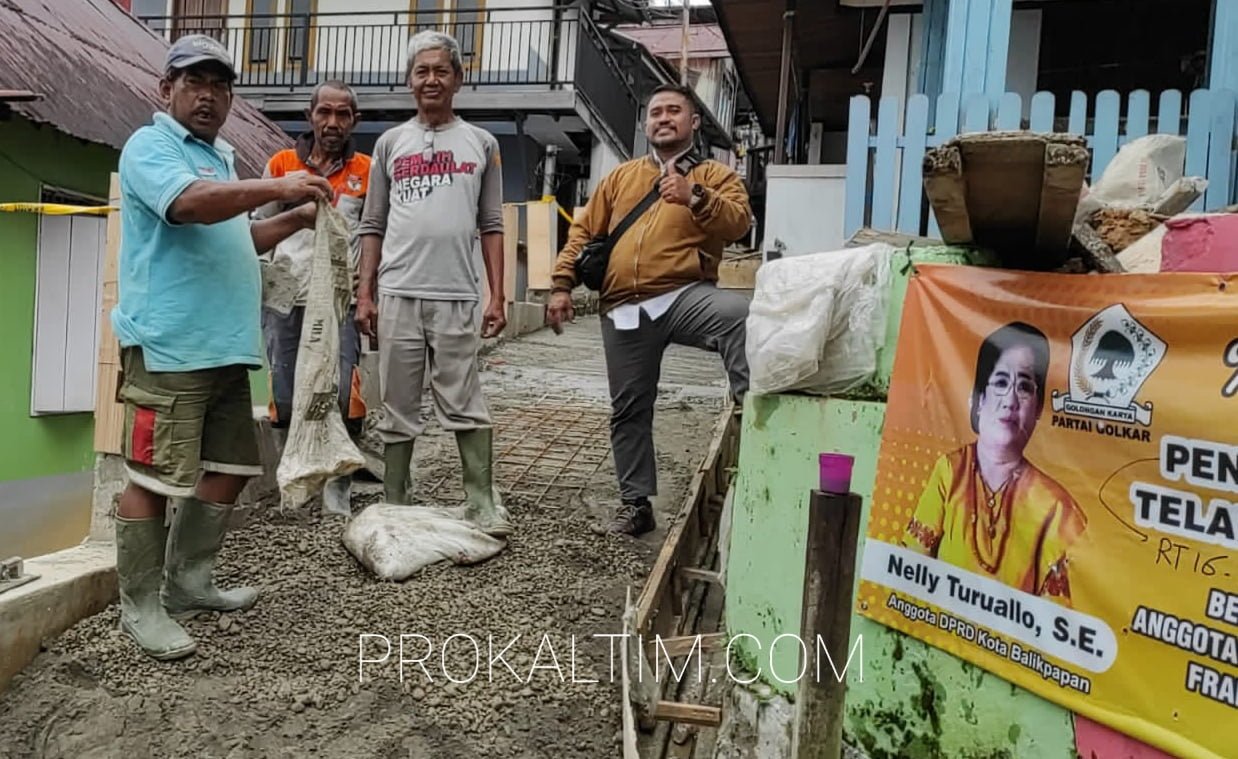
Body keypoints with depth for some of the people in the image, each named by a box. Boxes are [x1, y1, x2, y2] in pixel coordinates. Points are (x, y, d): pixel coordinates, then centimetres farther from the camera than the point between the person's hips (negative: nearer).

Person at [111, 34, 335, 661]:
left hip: (227, 346, 9)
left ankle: (187, 582, 27)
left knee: (229, 467, 14)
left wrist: (293, 220, 19)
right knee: (154, 477, -5)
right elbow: (188, 204, -24)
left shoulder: (222, 156, 22)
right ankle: (140, 606, 7)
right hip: (168, 346, -9)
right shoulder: (149, 146, -4)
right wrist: (277, 187, -27)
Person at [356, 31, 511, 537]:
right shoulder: (391, 143, 12)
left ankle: (483, 507, 6)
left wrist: (497, 296, 0)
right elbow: (373, 226, 11)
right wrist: (364, 293, 3)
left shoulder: (481, 143, 10)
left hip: (457, 296, -1)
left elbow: (490, 226, 8)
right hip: (397, 294, 2)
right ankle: (394, 508, 17)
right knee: (398, 410, 7)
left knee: (466, 408, -1)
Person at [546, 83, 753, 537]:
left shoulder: (714, 176, 9)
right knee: (629, 409, 8)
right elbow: (583, 232, 18)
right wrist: (562, 286, 9)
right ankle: (635, 503, 21)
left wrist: (694, 198, -26)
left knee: (739, 314, -37)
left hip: (685, 297, -3)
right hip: (625, 310, 4)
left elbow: (739, 222, -10)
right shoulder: (621, 177, 20)